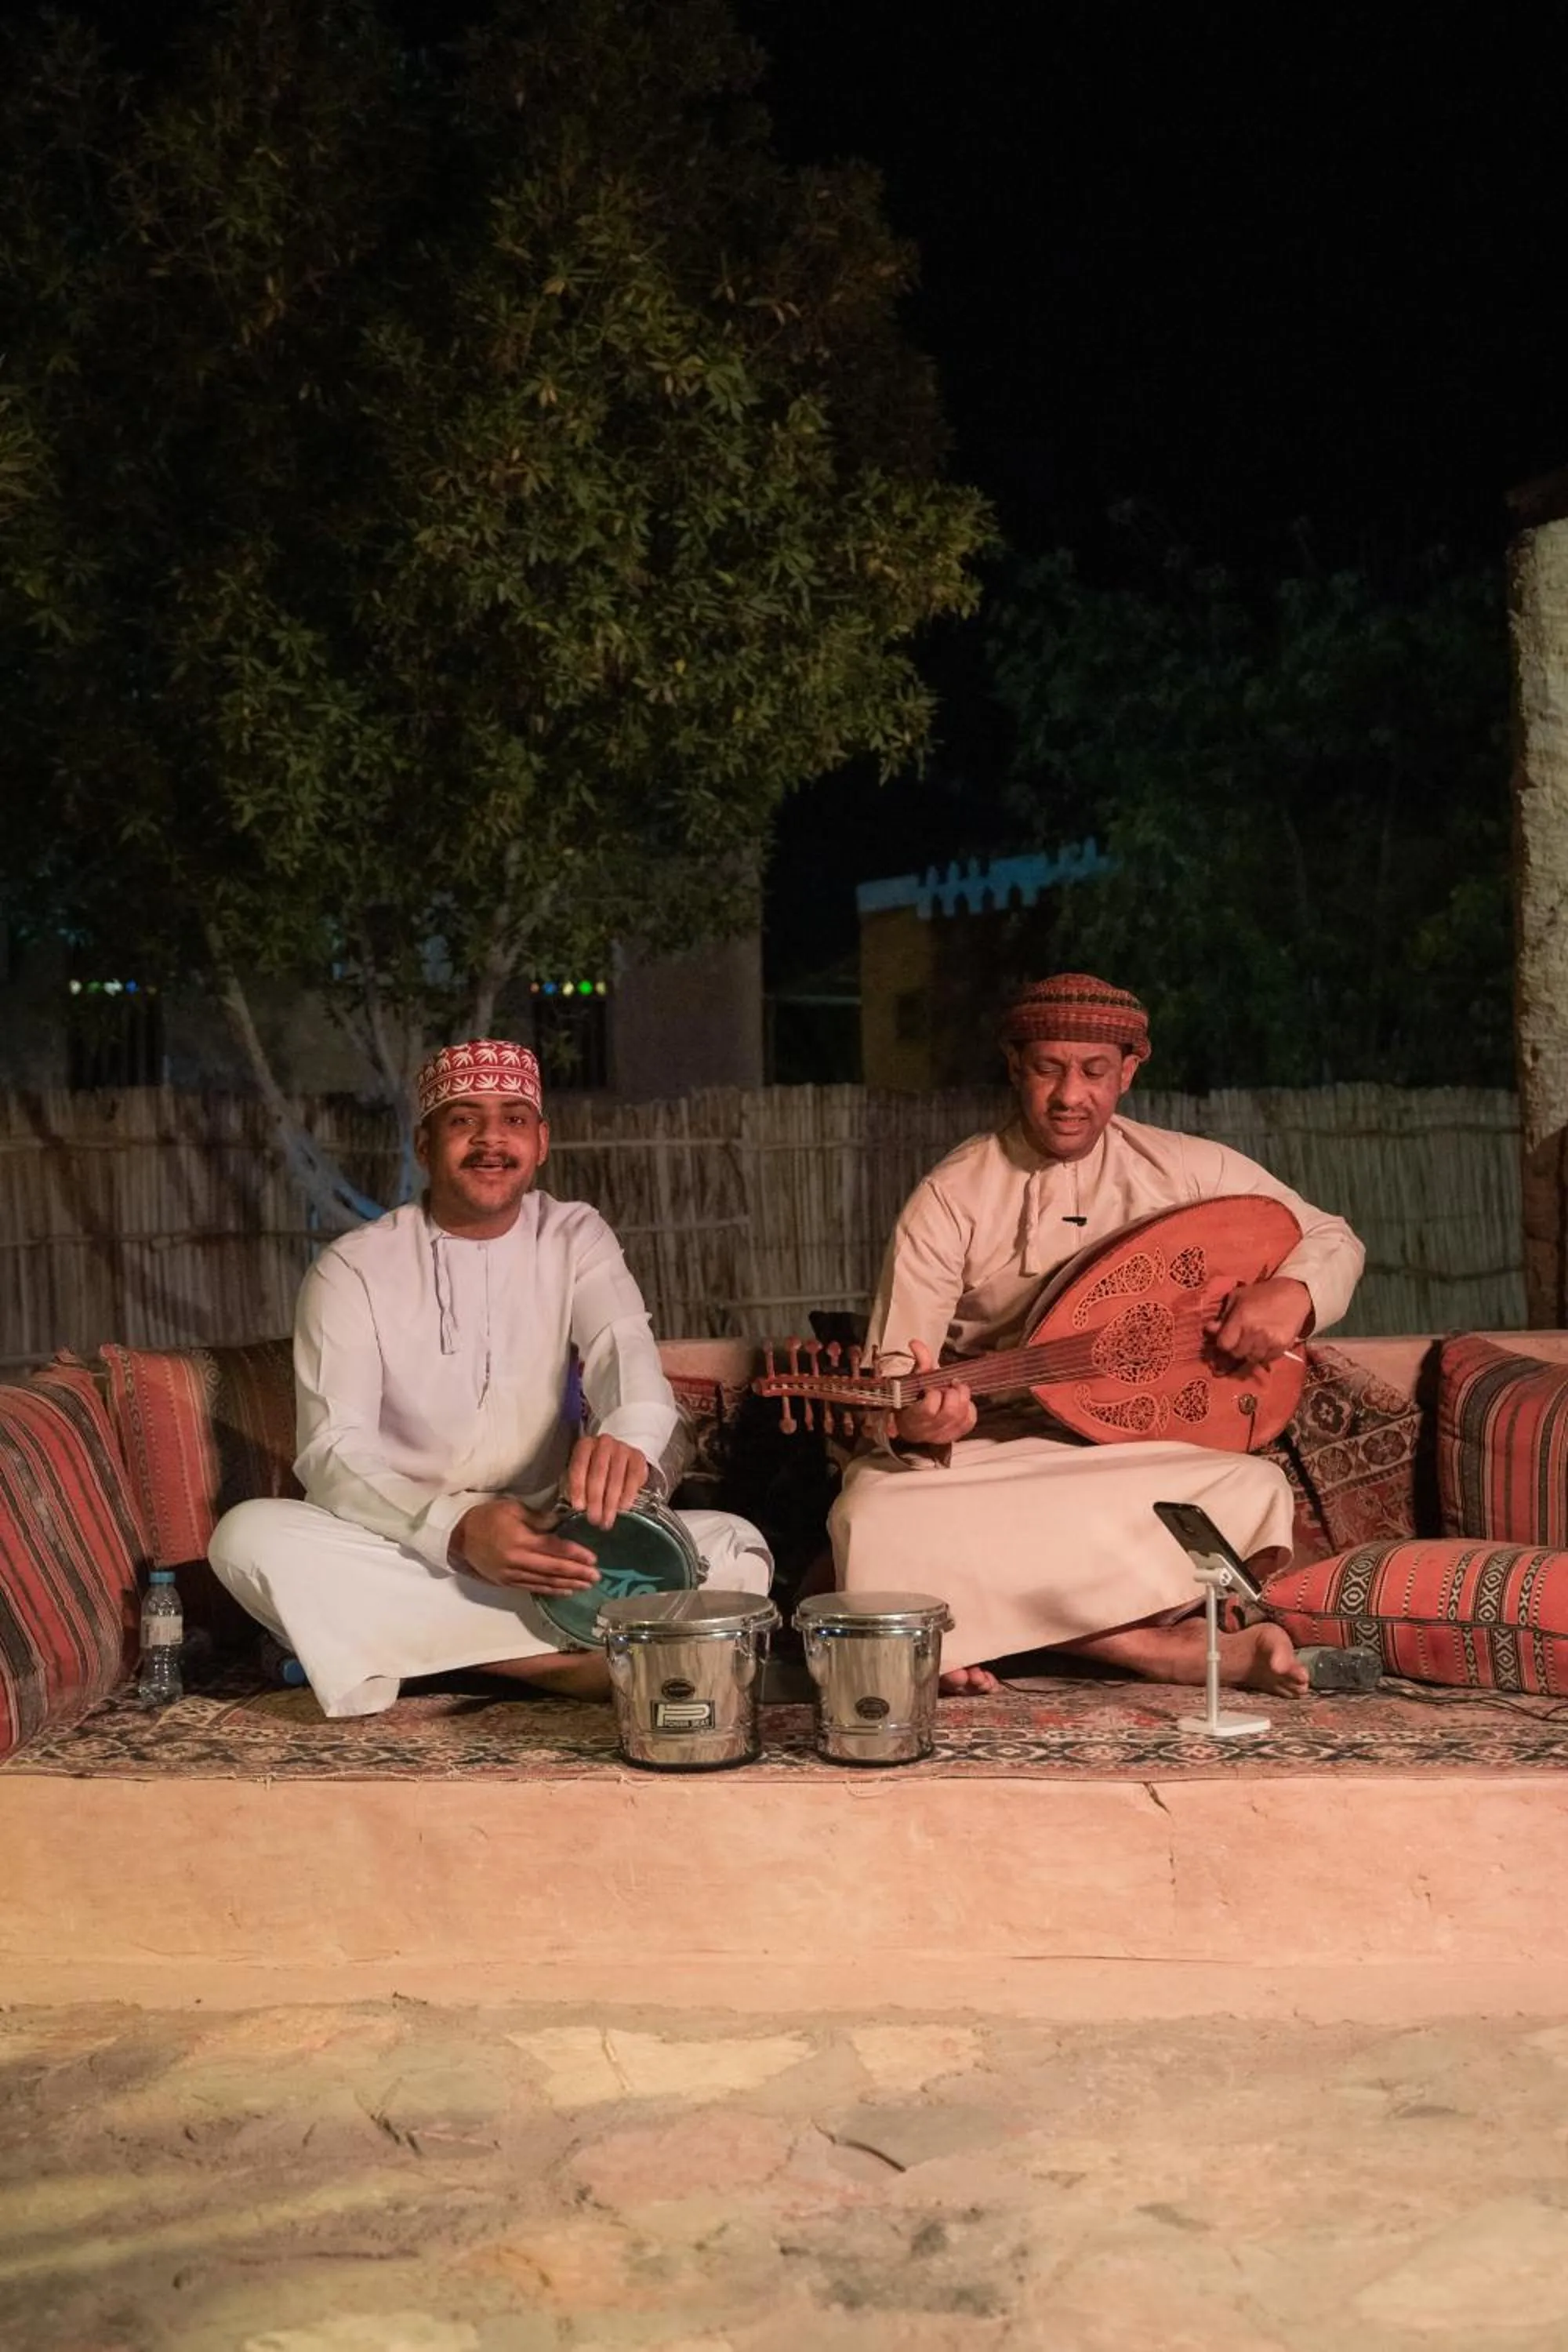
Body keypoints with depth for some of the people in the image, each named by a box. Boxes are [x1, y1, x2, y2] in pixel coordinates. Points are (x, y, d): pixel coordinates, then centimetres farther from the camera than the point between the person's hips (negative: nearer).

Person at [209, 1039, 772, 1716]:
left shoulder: (575, 1239, 7)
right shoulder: (352, 1270, -3)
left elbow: (626, 1351, -13)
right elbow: (333, 1454, -13)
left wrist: (630, 1438, -39)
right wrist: (457, 1529, -34)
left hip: (550, 1549, 2)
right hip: (397, 1549, -1)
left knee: (737, 1549, -21)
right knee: (247, 1535, -32)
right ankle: (574, 1658, -34)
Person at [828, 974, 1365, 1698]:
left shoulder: (1184, 1170, 2)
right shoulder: (951, 1197, -5)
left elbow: (1333, 1239, 12)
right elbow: (893, 1374, -8)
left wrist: (1293, 1292, -12)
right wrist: (914, 1420, -33)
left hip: (1135, 1452, 1)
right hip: (984, 1456, -1)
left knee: (1255, 1491, -30)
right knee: (878, 1517, -35)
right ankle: (1174, 1650, -30)